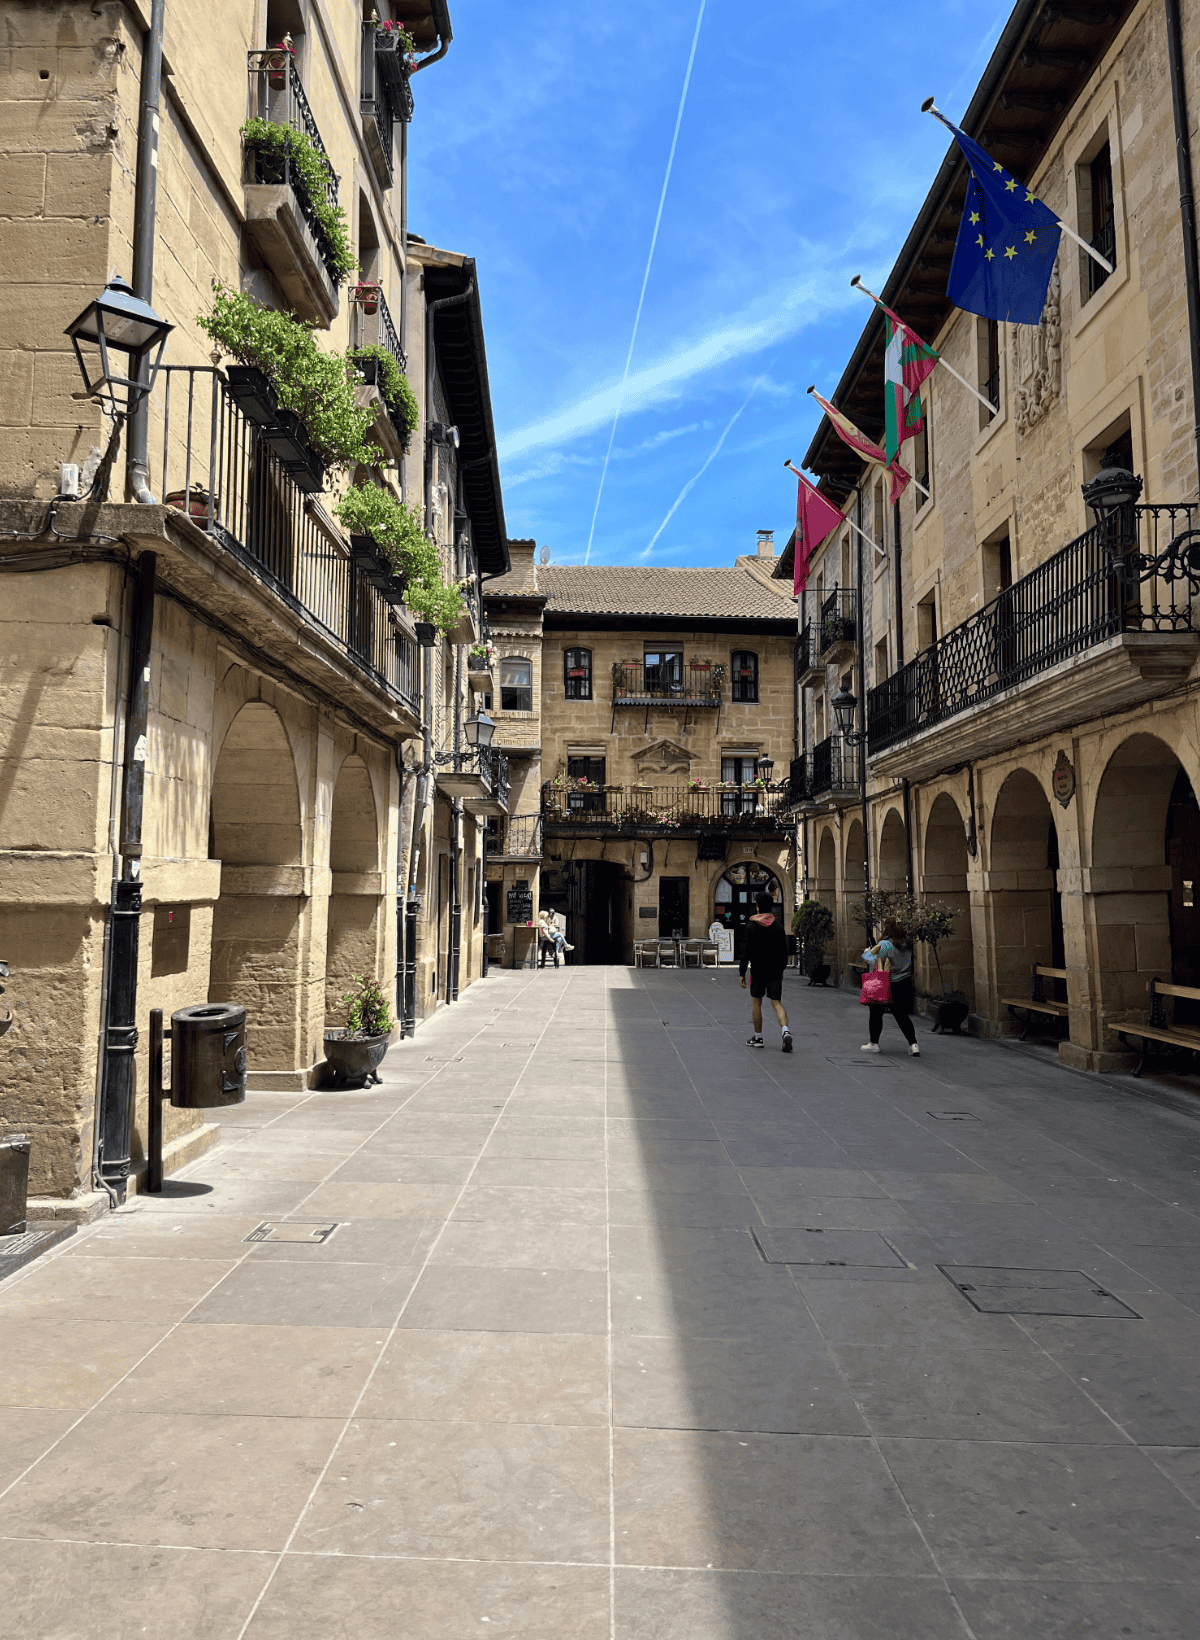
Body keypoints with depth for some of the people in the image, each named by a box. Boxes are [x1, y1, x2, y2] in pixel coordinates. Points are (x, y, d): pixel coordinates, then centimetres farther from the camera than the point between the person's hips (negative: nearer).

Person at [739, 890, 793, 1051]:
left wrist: (742, 973, -6)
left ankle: (758, 1037, 17)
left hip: (758, 970, -3)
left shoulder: (751, 926, -8)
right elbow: (784, 951, 8)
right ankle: (785, 1031, -20)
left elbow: (747, 952, -11)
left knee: (756, 1003, 11)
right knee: (777, 1003, 2)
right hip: (775, 971, 3)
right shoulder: (778, 925, 4)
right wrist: (781, 969, 20)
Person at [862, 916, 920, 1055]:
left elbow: (878, 962, -14)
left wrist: (868, 952, 5)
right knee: (902, 1015, 13)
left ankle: (874, 1043, 19)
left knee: (876, 1013, 11)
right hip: (905, 984, 6)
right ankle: (913, 1044, 3)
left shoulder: (885, 944, -15)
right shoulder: (907, 943, 4)